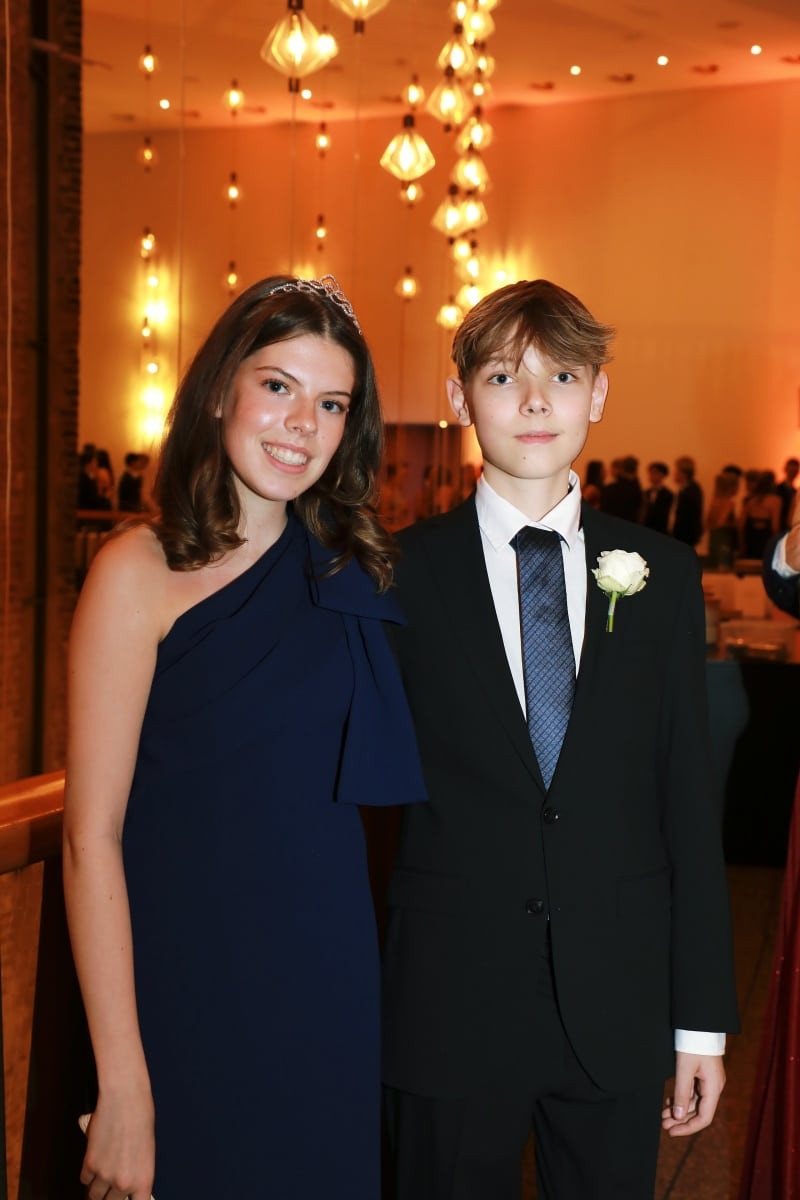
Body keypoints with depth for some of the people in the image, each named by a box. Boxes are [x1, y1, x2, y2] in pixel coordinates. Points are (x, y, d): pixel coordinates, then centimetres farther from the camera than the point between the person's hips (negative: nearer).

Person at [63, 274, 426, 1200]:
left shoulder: (349, 567, 5)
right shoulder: (141, 571, -11)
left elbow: (348, 782, 10)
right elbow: (91, 836, -15)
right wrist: (123, 1086, -17)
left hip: (331, 978, 5)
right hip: (187, 980, -5)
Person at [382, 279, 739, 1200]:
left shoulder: (664, 575, 3)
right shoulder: (400, 574, -3)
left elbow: (688, 800, 4)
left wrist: (703, 1017, 3)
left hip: (619, 1010, 2)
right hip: (448, 1008, -1)